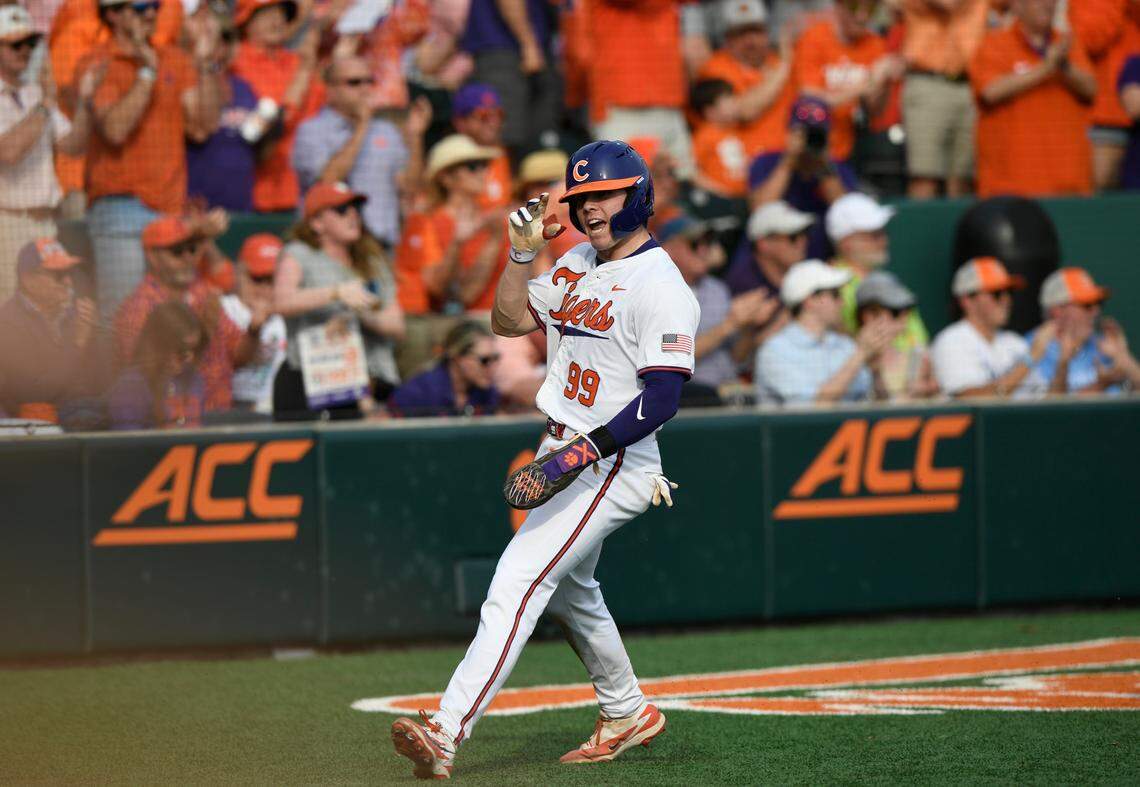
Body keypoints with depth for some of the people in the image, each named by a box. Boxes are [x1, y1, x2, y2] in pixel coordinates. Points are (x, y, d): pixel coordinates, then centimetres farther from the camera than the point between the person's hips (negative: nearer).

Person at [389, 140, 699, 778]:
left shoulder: (660, 286, -16)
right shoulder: (576, 265, 12)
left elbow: (662, 397, -22)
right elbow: (510, 320, 13)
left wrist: (583, 454, -28)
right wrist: (522, 253, -2)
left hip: (613, 463, -10)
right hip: (564, 456, 10)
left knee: (517, 585, -20)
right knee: (570, 591, 24)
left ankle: (446, 736, -28)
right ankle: (627, 716, 43)